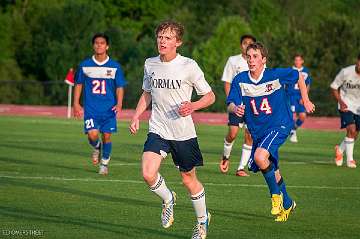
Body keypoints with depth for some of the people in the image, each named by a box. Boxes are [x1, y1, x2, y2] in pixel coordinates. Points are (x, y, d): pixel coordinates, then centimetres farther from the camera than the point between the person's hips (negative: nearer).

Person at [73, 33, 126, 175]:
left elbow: (120, 87, 6)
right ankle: (96, 148, 19)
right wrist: (76, 103, 3)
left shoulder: (115, 67, 1)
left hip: (109, 109, 0)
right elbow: (79, 84, 12)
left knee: (106, 136, 1)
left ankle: (104, 163, 21)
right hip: (90, 109, 0)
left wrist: (119, 103, -9)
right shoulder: (85, 65, 3)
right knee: (92, 135, -17)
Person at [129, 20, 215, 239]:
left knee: (189, 179, 9)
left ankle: (203, 219, 34)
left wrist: (193, 106, -21)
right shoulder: (150, 64, 4)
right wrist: (136, 116, 7)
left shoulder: (188, 66, -10)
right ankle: (168, 200, 13)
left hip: (184, 133, -3)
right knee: (148, 174, -18)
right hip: (158, 130, 3)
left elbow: (210, 96, -2)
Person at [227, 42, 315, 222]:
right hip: (257, 131, 5)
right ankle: (287, 204, 40)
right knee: (272, 171, 16)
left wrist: (306, 100, 9)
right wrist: (235, 109, -38)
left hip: (279, 125, -5)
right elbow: (230, 105, -14)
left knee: (260, 156, -29)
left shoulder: (276, 75, -14)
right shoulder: (240, 80, -9)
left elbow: (299, 76, 5)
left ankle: (276, 194, -7)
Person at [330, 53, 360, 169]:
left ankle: (340, 150, 36)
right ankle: (350, 159, -8)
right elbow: (334, 87, -6)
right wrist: (341, 102, -17)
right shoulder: (346, 72, -19)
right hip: (346, 105, -4)